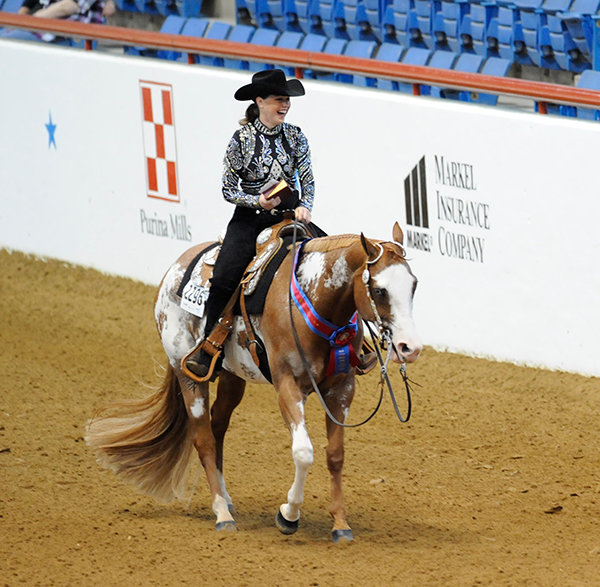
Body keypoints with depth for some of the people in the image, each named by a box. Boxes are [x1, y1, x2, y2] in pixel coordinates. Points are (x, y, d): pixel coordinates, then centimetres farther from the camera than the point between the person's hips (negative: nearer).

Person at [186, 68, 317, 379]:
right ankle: (206, 353, -8)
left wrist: (305, 206, -13)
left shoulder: (295, 136, 4)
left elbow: (307, 180, 7)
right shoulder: (242, 139, -4)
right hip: (250, 218, -3)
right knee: (224, 278, -20)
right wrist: (257, 201, -17)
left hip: (289, 215, 3)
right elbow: (228, 190, -1)